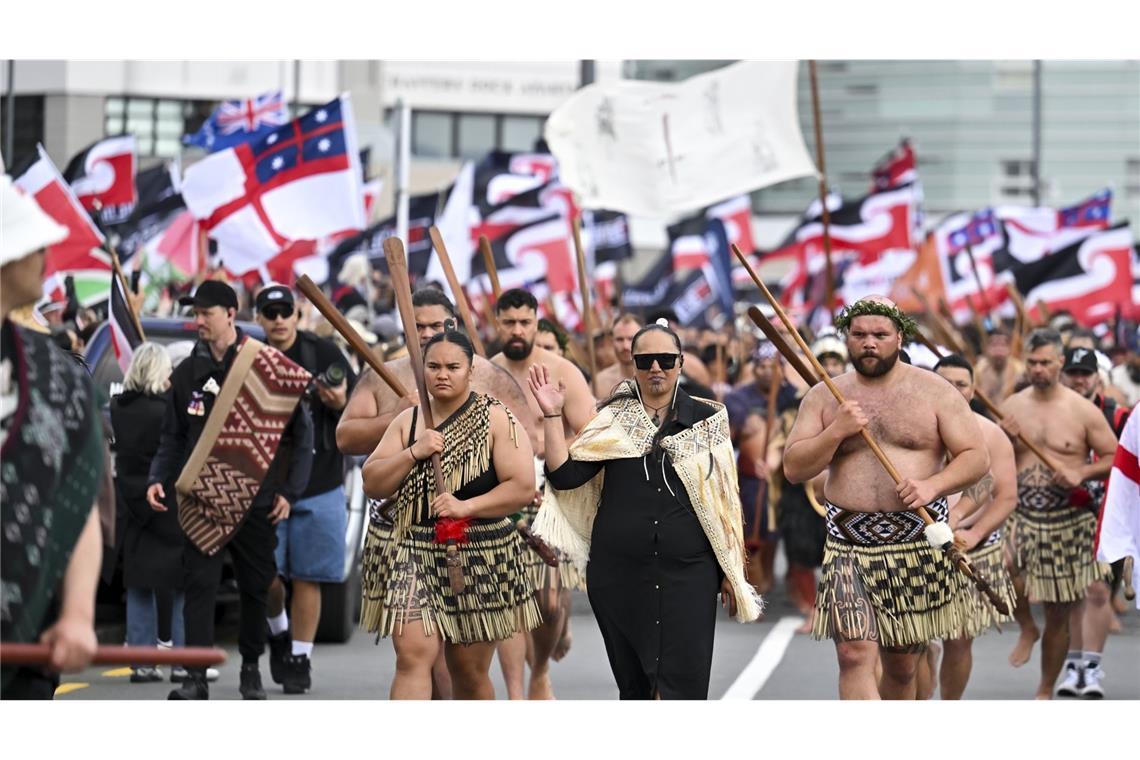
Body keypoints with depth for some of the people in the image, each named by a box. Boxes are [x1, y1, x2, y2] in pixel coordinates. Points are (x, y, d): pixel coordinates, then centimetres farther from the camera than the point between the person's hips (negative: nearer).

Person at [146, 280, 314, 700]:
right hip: (202, 500, 2)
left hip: (256, 500, -2)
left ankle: (251, 668, 24)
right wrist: (157, 479, -3)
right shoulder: (188, 372, 7)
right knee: (199, 585, -7)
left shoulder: (269, 368, -3)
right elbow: (173, 437, 13)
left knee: (256, 587, 8)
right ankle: (196, 677, -8)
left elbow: (300, 433, 2)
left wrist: (289, 491, -4)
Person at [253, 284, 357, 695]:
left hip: (318, 487, -1)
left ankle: (300, 658, 13)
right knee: (265, 575, -3)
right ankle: (278, 633, 27)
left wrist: (341, 404, -16)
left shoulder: (323, 354, 1)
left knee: (307, 578, 2)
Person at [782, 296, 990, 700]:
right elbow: (793, 468, 2)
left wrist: (932, 485, -16)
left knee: (902, 665, 11)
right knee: (855, 655, -16)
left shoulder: (934, 391, 4)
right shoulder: (824, 397, 8)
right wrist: (836, 432, -13)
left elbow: (976, 457, 1)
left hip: (918, 542, 0)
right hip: (849, 543, 0)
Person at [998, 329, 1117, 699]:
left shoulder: (1083, 411, -5)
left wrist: (1082, 472, -18)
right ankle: (1027, 629, 6)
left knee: (1058, 615, 6)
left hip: (1069, 523, -1)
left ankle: (1045, 691, 25)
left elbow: (1115, 458, 0)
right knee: (1006, 579, -28)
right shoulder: (1011, 407, 3)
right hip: (1020, 516, 1)